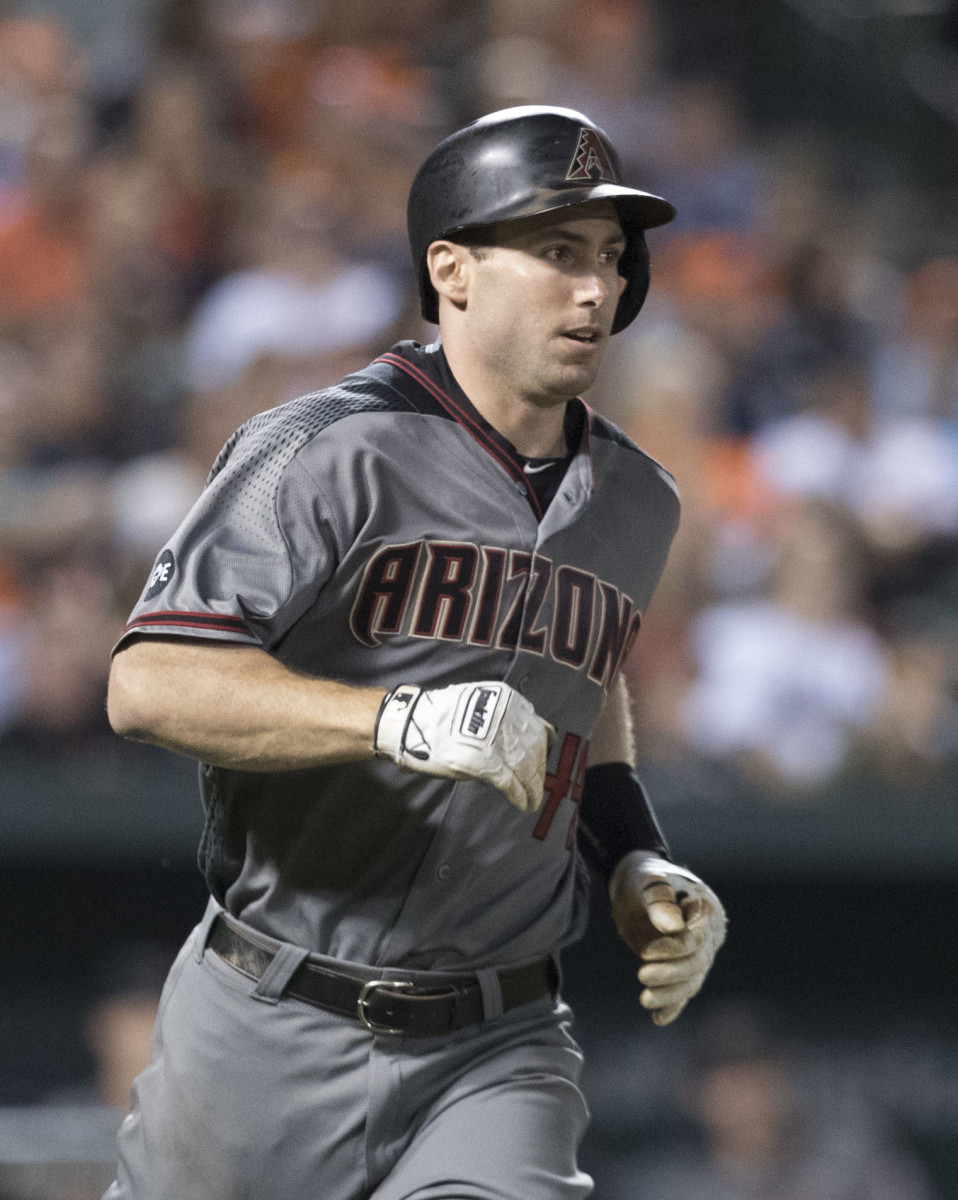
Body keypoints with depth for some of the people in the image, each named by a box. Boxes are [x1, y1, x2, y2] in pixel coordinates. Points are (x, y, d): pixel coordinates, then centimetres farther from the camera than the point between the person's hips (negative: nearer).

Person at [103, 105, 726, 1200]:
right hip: (275, 1034, -4)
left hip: (496, 1055, 4)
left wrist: (634, 862, 13)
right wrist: (400, 721, -34)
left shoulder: (635, 503, 10)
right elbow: (149, 687, -22)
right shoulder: (327, 454, -11)